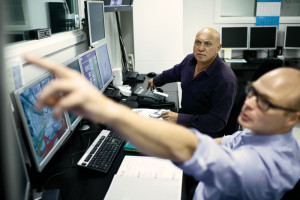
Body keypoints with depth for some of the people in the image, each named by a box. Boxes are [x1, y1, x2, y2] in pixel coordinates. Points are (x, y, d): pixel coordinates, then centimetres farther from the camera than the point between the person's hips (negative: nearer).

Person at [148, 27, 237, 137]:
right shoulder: (190, 59, -1)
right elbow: (175, 72, 23)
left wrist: (179, 119, -28)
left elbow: (217, 122, -24)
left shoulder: (226, 80, -24)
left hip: (205, 132, -7)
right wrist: (156, 81, 40)